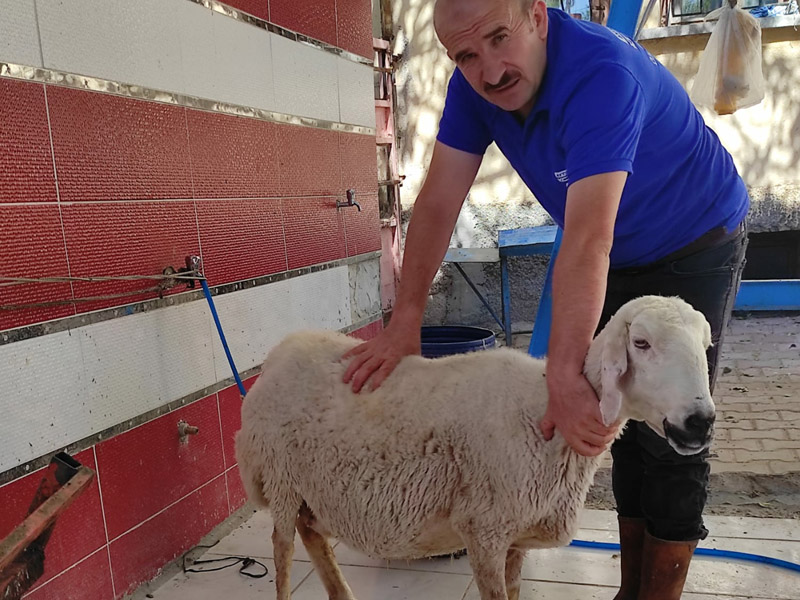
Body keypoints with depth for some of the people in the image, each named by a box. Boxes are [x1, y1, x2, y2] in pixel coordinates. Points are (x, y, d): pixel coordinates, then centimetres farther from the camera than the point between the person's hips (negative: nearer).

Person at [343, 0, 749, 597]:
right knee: (623, 418, 10)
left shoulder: (601, 74, -35)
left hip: (696, 246, -6)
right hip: (623, 257, 6)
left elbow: (586, 243, -43)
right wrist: (405, 323, -20)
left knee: (666, 434, -7)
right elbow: (438, 204, -16)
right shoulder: (475, 86, -14)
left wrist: (565, 377, -45)